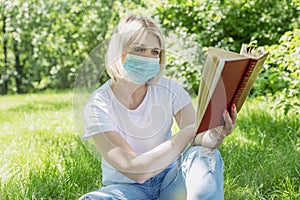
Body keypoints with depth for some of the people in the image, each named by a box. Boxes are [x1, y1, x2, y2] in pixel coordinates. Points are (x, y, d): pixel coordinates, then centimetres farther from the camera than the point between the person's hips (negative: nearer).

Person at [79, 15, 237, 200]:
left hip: (169, 181, 2)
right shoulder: (98, 106, -17)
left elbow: (197, 138, -14)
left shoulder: (168, 89, -7)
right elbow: (135, 170, -26)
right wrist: (190, 131, -30)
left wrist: (212, 137, -39)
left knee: (207, 155, -28)